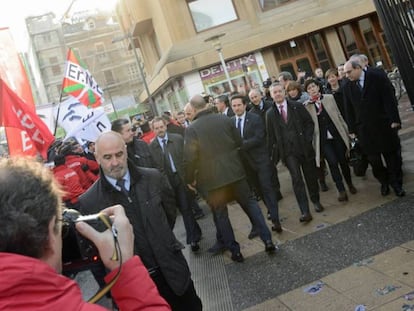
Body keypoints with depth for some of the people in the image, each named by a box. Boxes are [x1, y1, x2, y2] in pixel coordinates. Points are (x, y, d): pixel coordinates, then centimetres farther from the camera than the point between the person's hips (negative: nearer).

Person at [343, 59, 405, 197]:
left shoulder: (377, 76, -5)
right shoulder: (348, 87, 4)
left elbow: (389, 98, -7)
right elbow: (349, 110, 8)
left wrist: (394, 119, -12)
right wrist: (352, 129, 6)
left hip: (384, 125, -2)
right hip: (364, 130, 2)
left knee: (391, 155, 7)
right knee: (373, 159, 2)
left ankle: (396, 183, 21)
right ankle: (384, 182, 22)